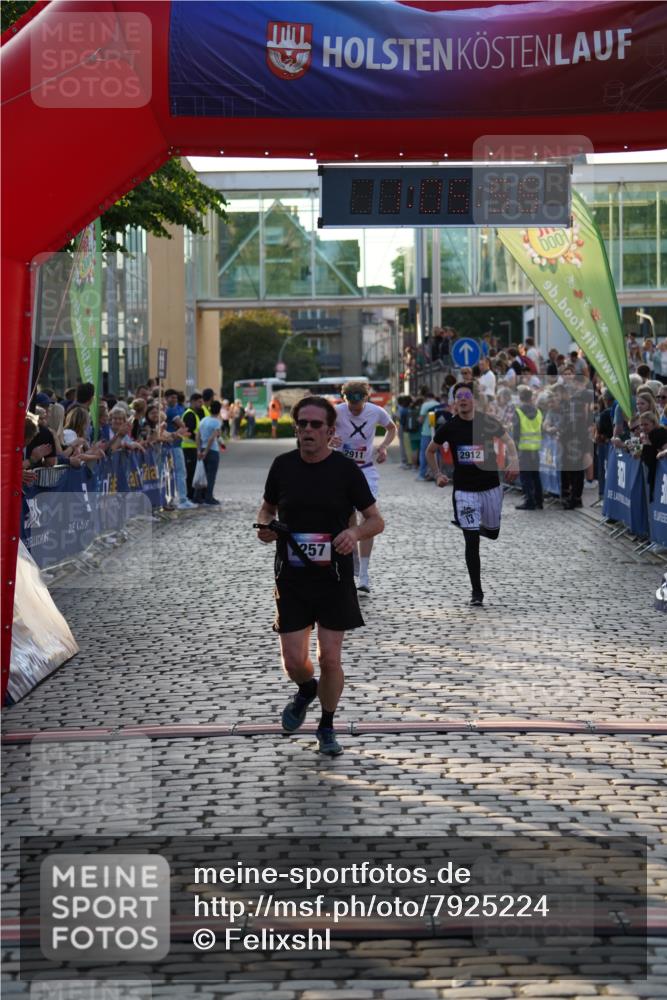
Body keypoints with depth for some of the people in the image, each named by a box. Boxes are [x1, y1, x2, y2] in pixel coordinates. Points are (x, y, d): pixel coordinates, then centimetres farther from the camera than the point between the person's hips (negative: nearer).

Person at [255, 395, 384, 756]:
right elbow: (267, 508, 17)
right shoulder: (283, 465, 2)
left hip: (334, 580, -2)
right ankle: (306, 690, 36)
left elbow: (376, 520, -1)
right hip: (291, 578, 2)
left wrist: (355, 531, -22)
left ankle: (327, 727, 22)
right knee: (293, 661, -1)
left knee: (329, 659, -2)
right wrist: (264, 526, -6)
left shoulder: (346, 469, -5)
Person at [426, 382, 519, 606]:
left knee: (492, 532, 17)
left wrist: (514, 461, -10)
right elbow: (430, 451, 13)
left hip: (490, 486, 2)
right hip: (464, 489, -2)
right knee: (472, 542, -6)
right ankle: (476, 592, 2)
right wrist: (437, 475, 4)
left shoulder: (488, 422, -4)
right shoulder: (449, 428, -4)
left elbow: (507, 440, 7)